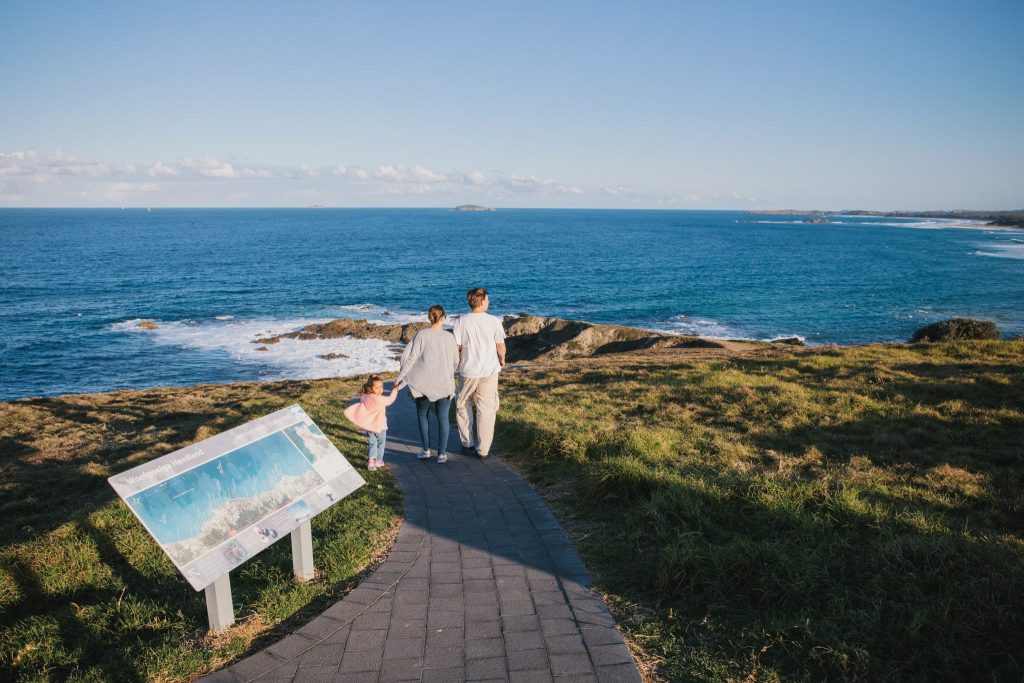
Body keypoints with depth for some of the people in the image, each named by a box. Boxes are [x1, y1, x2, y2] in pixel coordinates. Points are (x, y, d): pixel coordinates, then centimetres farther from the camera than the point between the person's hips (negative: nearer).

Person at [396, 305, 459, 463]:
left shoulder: (421, 334, -7)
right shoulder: (449, 336, -3)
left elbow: (409, 357, -9)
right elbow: (455, 361, 4)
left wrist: (401, 376, 0)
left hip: (424, 384, -1)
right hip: (444, 384, 1)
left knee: (422, 415, 17)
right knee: (443, 418, 9)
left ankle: (426, 450, 17)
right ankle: (442, 453, 8)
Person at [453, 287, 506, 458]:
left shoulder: (461, 321, -7)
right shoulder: (494, 321, -8)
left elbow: (456, 347, -5)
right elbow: (501, 346, -1)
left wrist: (458, 363, 14)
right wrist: (502, 359, 19)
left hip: (468, 371, 0)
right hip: (490, 370, 0)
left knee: (463, 405, 20)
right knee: (486, 410, 8)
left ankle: (467, 444, 22)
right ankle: (483, 449, 12)